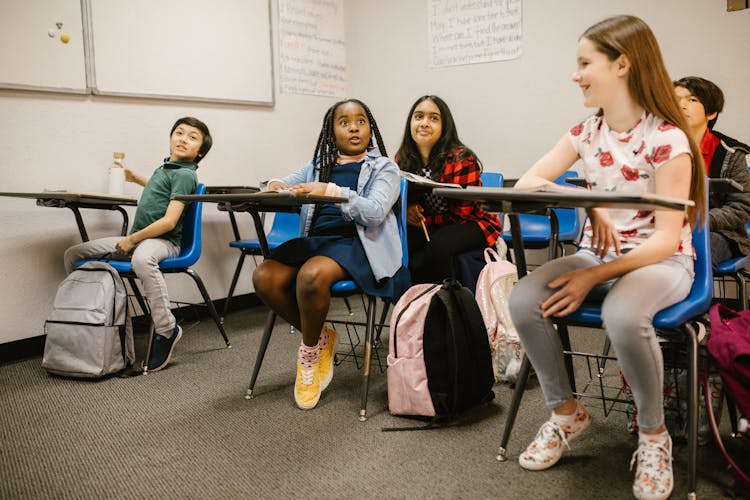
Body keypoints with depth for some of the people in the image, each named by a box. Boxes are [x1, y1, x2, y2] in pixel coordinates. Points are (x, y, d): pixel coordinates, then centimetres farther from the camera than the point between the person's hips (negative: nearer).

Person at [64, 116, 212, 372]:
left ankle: (166, 330, -33)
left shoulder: (184, 174, -10)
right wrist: (136, 178, 38)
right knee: (73, 254, 8)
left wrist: (132, 239, -15)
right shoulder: (165, 167, 17)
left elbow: (168, 221, -20)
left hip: (163, 241, -9)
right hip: (135, 239, 9)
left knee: (142, 259, -45)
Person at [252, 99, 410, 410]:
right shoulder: (318, 166, 22)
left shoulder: (383, 168, 9)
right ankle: (320, 338, 0)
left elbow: (375, 212, -9)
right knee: (264, 277, -24)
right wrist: (276, 186, -12)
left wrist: (331, 191, -21)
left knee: (312, 275, -36)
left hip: (357, 243, -5)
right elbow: (279, 185, 14)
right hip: (315, 240, 5)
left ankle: (310, 350, -6)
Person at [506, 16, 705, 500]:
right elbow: (526, 183, -3)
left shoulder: (667, 139, -15)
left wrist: (593, 277, -27)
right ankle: (566, 412, 0)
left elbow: (667, 238, -18)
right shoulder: (586, 133, 2)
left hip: (662, 261, -5)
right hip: (597, 253, 5)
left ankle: (654, 435, -11)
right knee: (523, 300, -23)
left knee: (622, 315, -39)